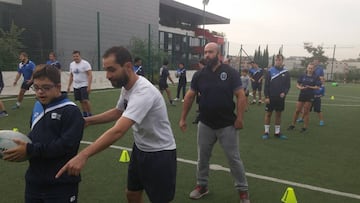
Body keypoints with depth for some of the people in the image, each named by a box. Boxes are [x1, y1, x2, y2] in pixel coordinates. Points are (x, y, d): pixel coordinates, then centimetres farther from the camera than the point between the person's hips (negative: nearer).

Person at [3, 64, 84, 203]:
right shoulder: (37, 107, 10)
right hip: (34, 181, 7)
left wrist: (30, 150, -22)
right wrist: (22, 144, -1)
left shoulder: (71, 111, -15)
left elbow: (67, 144, -24)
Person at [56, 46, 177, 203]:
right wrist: (87, 120, 4)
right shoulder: (126, 86, -3)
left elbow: (118, 131, -43)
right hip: (140, 149, 8)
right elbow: (117, 112, 15)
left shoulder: (143, 92, -32)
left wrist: (83, 155, -49)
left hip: (160, 154, -8)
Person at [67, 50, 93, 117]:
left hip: (84, 85, -6)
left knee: (85, 100, -13)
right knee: (81, 101, 8)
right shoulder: (71, 64, 10)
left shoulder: (85, 63, -10)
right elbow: (71, 76, 18)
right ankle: (84, 114, 19)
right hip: (76, 86, 6)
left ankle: (90, 114, -3)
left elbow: (90, 75, -14)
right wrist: (69, 86, 13)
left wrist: (89, 86, -21)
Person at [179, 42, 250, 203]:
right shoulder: (200, 75, 0)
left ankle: (243, 190, 23)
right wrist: (183, 118, 5)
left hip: (227, 125, -3)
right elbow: (190, 96, 6)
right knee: (202, 158, 14)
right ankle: (202, 185, 34)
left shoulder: (231, 73, -9)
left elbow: (240, 96, -9)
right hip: (205, 124, 3)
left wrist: (239, 118, -14)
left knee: (234, 159, 7)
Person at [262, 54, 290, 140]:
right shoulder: (270, 71, -3)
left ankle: (277, 132, 21)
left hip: (280, 98, 2)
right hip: (270, 98, -2)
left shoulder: (286, 72, 3)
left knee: (278, 114, 10)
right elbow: (266, 85, -4)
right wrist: (266, 96, -10)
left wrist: (284, 93, -12)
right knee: (268, 114, 4)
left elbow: (288, 85, 6)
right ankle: (266, 132, 13)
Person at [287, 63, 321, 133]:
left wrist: (310, 87, -18)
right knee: (297, 110, 5)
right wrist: (300, 87, -13)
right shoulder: (302, 76, 6)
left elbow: (318, 87, -3)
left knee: (306, 112, 3)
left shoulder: (315, 77, 0)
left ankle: (305, 127, 15)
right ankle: (292, 125, 18)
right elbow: (297, 84, 8)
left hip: (310, 96, -2)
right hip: (302, 95, 2)